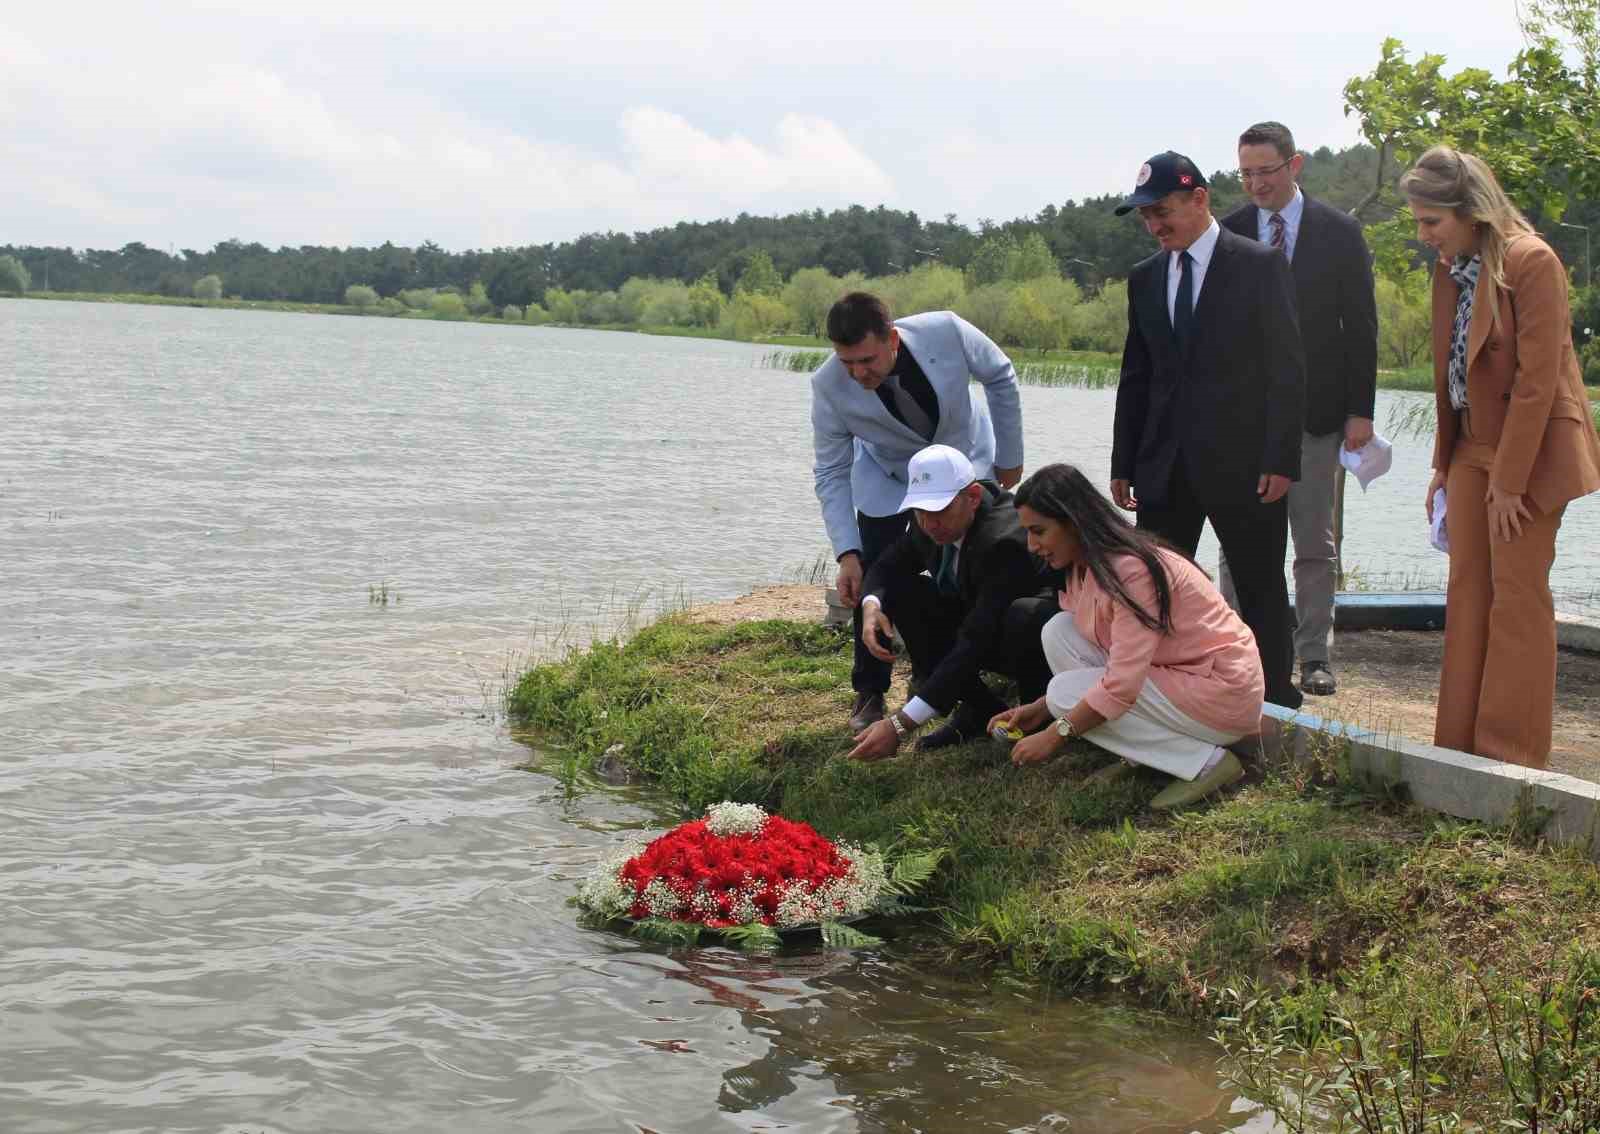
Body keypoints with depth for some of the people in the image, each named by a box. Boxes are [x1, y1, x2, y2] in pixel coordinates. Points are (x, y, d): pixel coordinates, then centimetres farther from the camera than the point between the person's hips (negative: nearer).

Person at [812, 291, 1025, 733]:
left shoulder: (946, 332, -35)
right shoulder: (829, 386, -32)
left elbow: (1000, 378, -13)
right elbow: (832, 475, -21)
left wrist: (1010, 458, -5)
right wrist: (847, 554, -31)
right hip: (886, 478, 0)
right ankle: (869, 693, 6)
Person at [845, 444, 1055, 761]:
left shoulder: (1005, 541, -35)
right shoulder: (932, 525, -11)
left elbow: (975, 643, -40)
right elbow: (886, 566, 7)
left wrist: (900, 725, -44)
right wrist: (871, 606, -21)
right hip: (984, 629, 7)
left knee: (1023, 616, -41)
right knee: (899, 592, -12)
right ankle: (979, 711, -7)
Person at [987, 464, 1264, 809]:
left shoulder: (1132, 570, -25)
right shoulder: (1083, 567, 4)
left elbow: (1121, 684, -28)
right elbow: (1113, 659, 10)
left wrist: (1055, 735, -20)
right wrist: (1039, 709, 1)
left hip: (1223, 693, -9)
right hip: (1170, 672, 9)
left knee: (1066, 693, -14)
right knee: (1058, 631, -2)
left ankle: (1206, 760, -12)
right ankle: (1138, 755, 1)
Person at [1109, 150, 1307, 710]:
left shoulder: (1261, 265, -4)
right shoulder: (1144, 278, 11)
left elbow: (1285, 368, -7)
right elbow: (1135, 379, 14)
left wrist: (1280, 460, -13)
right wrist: (1124, 465, 9)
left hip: (1242, 462, -5)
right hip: (1165, 468, 5)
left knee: (1262, 591, 4)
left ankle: (1274, 701, 13)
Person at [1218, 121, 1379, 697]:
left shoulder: (1339, 232, 0)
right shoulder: (1227, 233, 3)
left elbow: (1360, 325, 1)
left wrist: (1360, 409, -4)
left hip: (1316, 409, -1)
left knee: (1315, 543, 5)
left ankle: (1315, 659, 13)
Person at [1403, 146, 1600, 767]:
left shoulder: (1530, 262, -16)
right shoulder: (1449, 269, 8)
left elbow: (1536, 381, -19)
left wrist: (1509, 481, -19)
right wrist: (1442, 464, 10)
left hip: (1531, 449, -8)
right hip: (1473, 447, 8)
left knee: (1517, 595, -2)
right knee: (1467, 591, 7)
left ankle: (1512, 757, 6)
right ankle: (1459, 747, 13)